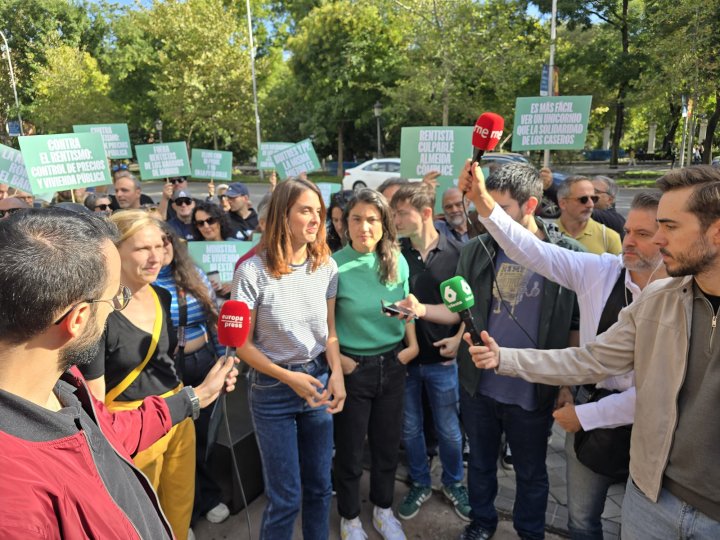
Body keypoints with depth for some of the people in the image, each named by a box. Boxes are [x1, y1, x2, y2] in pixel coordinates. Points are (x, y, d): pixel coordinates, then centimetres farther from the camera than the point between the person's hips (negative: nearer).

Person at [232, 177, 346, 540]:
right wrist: (289, 378, -16)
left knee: (319, 485, 18)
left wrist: (336, 373, -11)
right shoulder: (253, 271, -17)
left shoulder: (326, 266, -3)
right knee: (285, 496, 8)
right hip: (272, 388, -4)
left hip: (319, 380, 4)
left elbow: (329, 331, 4)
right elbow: (242, 343, -10)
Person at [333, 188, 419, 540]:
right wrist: (336, 359, -15)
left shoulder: (397, 261, -2)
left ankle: (383, 510, 43)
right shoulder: (335, 265, -15)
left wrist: (412, 345, 3)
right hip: (353, 368, -4)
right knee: (350, 450, 12)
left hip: (392, 365, 4)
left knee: (387, 444, 19)